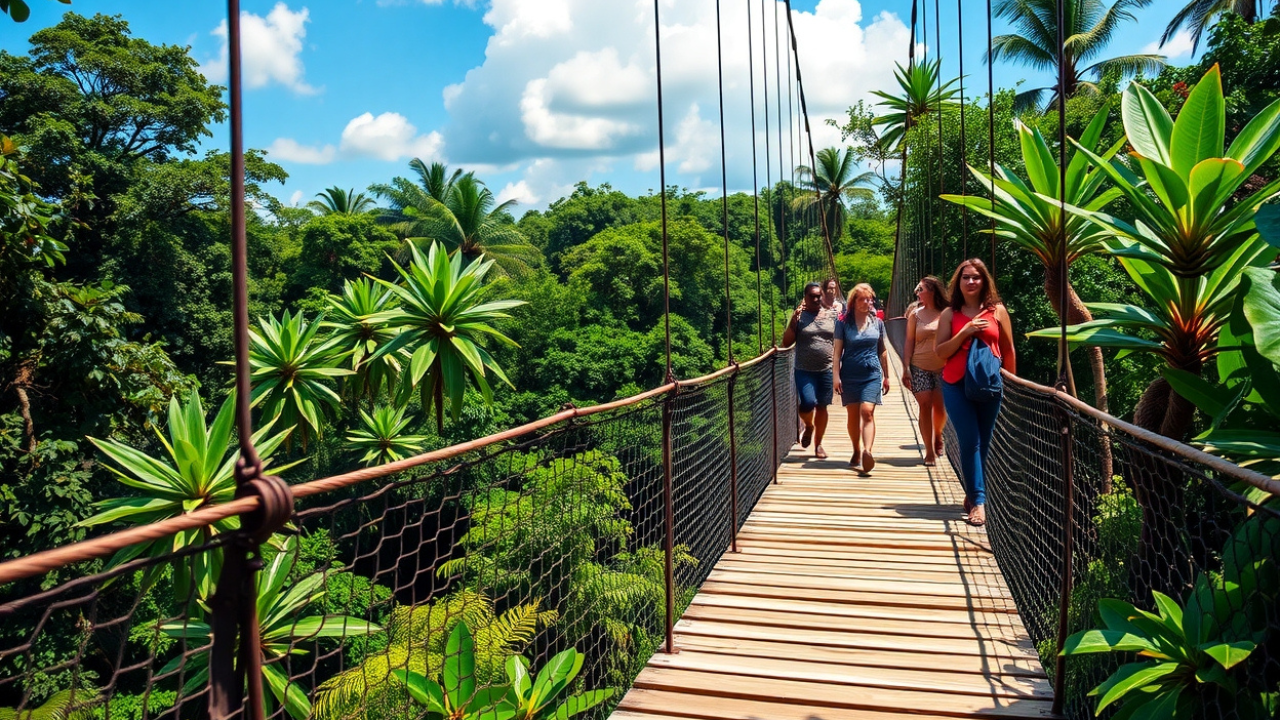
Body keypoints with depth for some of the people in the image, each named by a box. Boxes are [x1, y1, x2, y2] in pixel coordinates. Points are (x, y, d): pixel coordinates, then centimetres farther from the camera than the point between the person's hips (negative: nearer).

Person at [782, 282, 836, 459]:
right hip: (805, 370, -2)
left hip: (827, 370, 2)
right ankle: (808, 426, 19)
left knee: (822, 406, 7)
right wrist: (793, 321, -16)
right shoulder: (799, 316, 0)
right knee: (808, 403, -15)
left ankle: (818, 444, 23)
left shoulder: (831, 316, 6)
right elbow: (786, 343, -5)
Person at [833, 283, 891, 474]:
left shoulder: (877, 322, 8)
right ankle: (857, 452, 22)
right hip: (850, 374, 0)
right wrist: (836, 376, -6)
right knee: (853, 414, 6)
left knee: (867, 411, -15)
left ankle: (867, 452, -27)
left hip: (872, 373, 0)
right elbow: (837, 351, 1)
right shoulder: (843, 323, 1)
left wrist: (886, 376, 16)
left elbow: (882, 350, 15)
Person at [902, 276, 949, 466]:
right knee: (925, 406, -5)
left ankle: (937, 435, 33)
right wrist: (906, 368, -3)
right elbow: (909, 342, 4)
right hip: (920, 368, 0)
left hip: (943, 367, 0)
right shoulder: (916, 314, 4)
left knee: (940, 408, 0)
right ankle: (929, 451, 3)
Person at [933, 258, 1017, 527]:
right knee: (970, 442, -8)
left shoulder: (997, 310, 5)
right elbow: (940, 351, -2)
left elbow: (1008, 349, 10)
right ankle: (978, 501, -6)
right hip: (957, 385, -1)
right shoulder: (950, 314, 3)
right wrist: (965, 332, -13)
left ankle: (972, 494, 22)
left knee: (983, 443, 7)